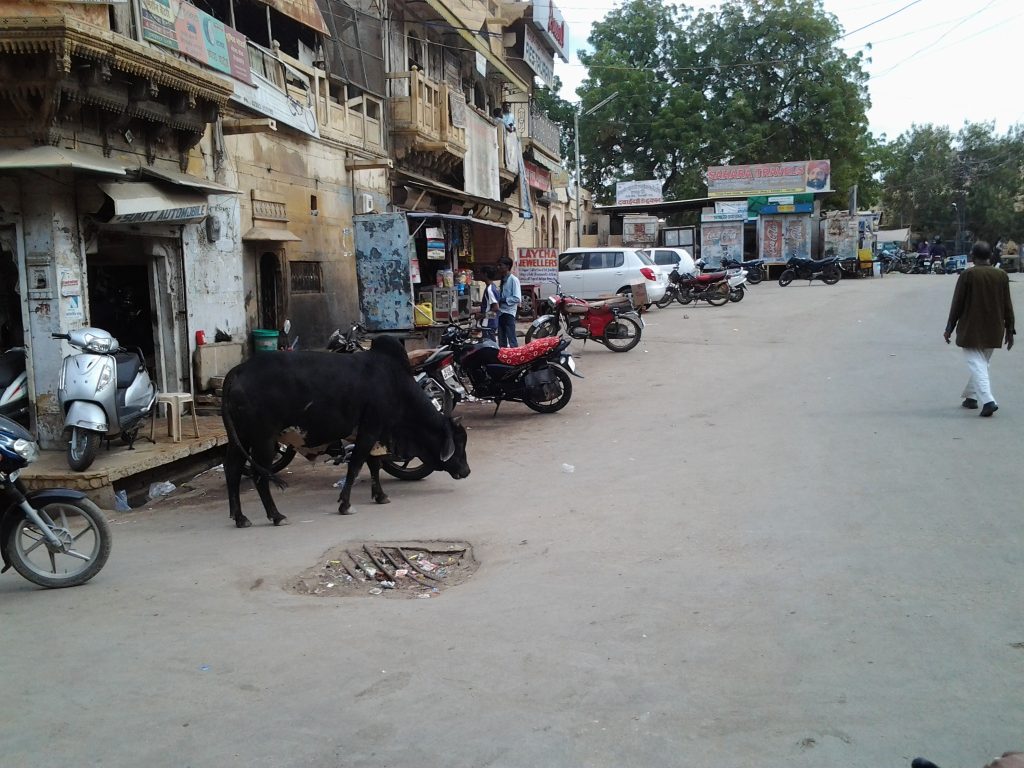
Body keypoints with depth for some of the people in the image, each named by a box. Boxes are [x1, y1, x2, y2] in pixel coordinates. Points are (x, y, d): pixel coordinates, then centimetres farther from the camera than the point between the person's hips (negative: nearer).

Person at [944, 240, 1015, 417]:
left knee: (976, 364, -4)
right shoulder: (1001, 276, 1)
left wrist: (949, 328, 0)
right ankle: (971, 396, 28)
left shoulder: (967, 275, -12)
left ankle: (988, 401, -18)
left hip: (971, 330, -5)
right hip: (993, 332, 5)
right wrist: (1009, 330, 11)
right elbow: (1007, 306, 4)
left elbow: (957, 304, -9)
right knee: (982, 364, 19)